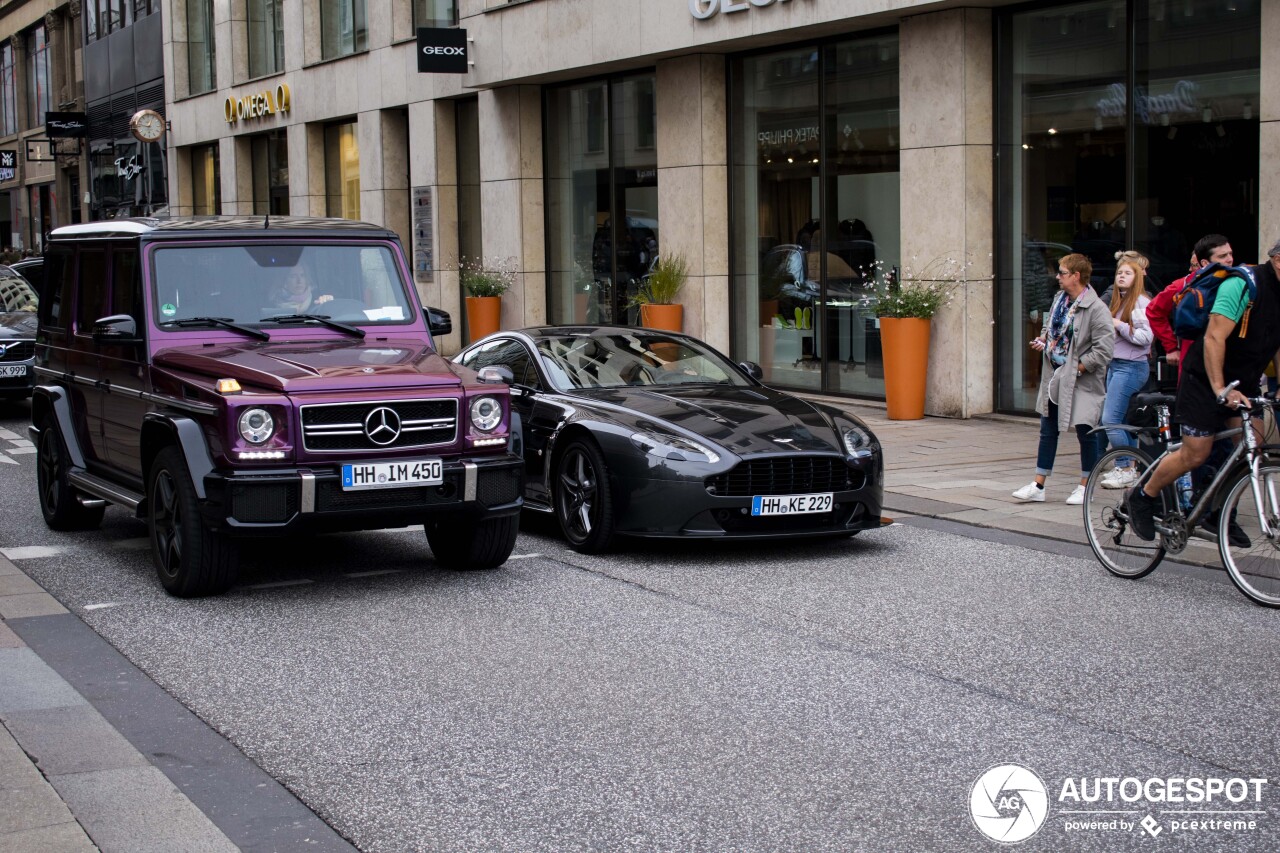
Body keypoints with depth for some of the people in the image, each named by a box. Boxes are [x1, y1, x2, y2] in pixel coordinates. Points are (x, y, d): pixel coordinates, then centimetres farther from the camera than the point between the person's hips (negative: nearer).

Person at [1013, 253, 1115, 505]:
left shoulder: (1096, 309, -17)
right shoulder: (1059, 299, 7)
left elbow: (1104, 349, -20)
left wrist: (1078, 368, -18)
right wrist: (1042, 340, 5)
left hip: (1081, 381, -8)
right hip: (1055, 376, 8)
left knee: (1086, 432, 4)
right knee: (1048, 431, 10)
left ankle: (1085, 487, 16)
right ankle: (1038, 486, 16)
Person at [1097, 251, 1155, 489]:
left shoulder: (1141, 302, -11)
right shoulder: (1119, 300, 17)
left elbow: (1145, 337, -19)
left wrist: (1118, 325, -15)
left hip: (1131, 367, -9)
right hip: (1115, 365, 9)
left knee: (1110, 420, -12)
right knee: (1123, 420, 11)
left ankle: (1126, 469, -5)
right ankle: (1128, 468, 17)